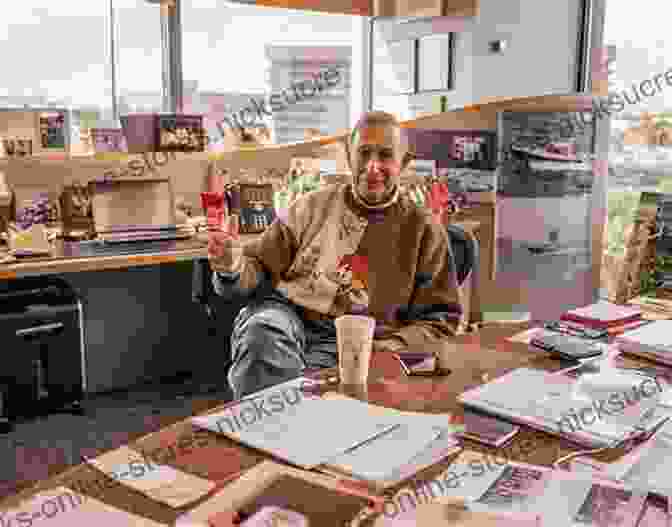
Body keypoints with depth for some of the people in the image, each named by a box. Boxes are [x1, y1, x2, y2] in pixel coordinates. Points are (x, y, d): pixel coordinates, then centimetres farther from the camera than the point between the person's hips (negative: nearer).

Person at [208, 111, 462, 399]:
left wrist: (388, 349, -10)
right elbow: (259, 269, 17)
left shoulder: (425, 231, 10)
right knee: (262, 331, -33)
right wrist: (234, 268, -8)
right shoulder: (312, 206, 16)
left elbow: (441, 320, 9)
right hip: (284, 313, 2)